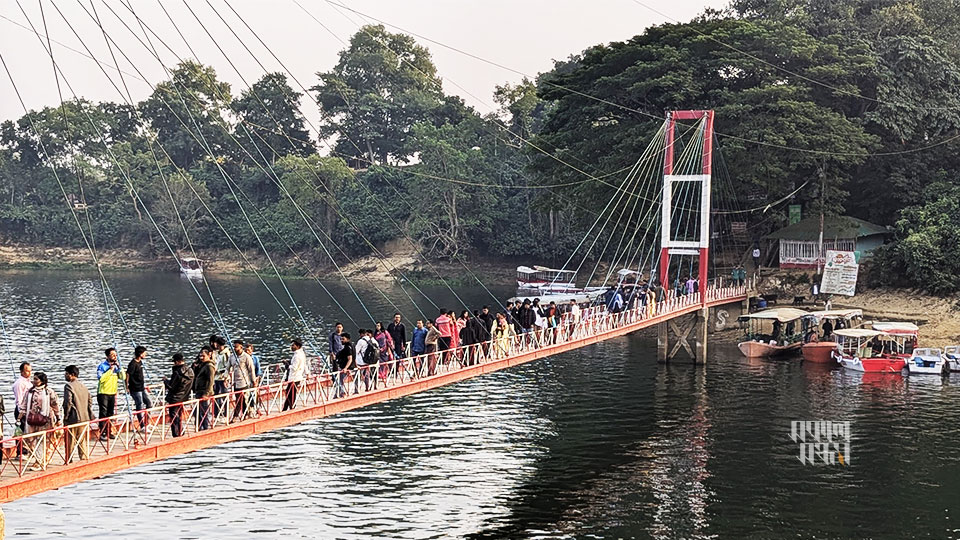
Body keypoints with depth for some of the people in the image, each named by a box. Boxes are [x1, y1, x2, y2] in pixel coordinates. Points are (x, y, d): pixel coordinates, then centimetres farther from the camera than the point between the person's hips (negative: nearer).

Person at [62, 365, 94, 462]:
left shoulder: (69, 386, -11)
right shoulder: (83, 386, 11)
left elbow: (68, 403, -18)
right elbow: (90, 401, 13)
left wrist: (66, 416, -8)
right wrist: (89, 414, 17)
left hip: (72, 419, -6)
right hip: (84, 418, 7)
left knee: (70, 441, 1)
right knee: (83, 441, 13)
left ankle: (69, 461, 5)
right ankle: (85, 458, 16)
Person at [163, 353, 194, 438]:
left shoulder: (177, 372, -23)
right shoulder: (190, 371, 1)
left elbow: (171, 386, -20)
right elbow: (191, 385, 11)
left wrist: (165, 380, -2)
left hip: (175, 399, -8)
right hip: (184, 398, 8)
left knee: (174, 418, 1)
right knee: (179, 418, 21)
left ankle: (176, 436, 2)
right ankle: (181, 435, 28)